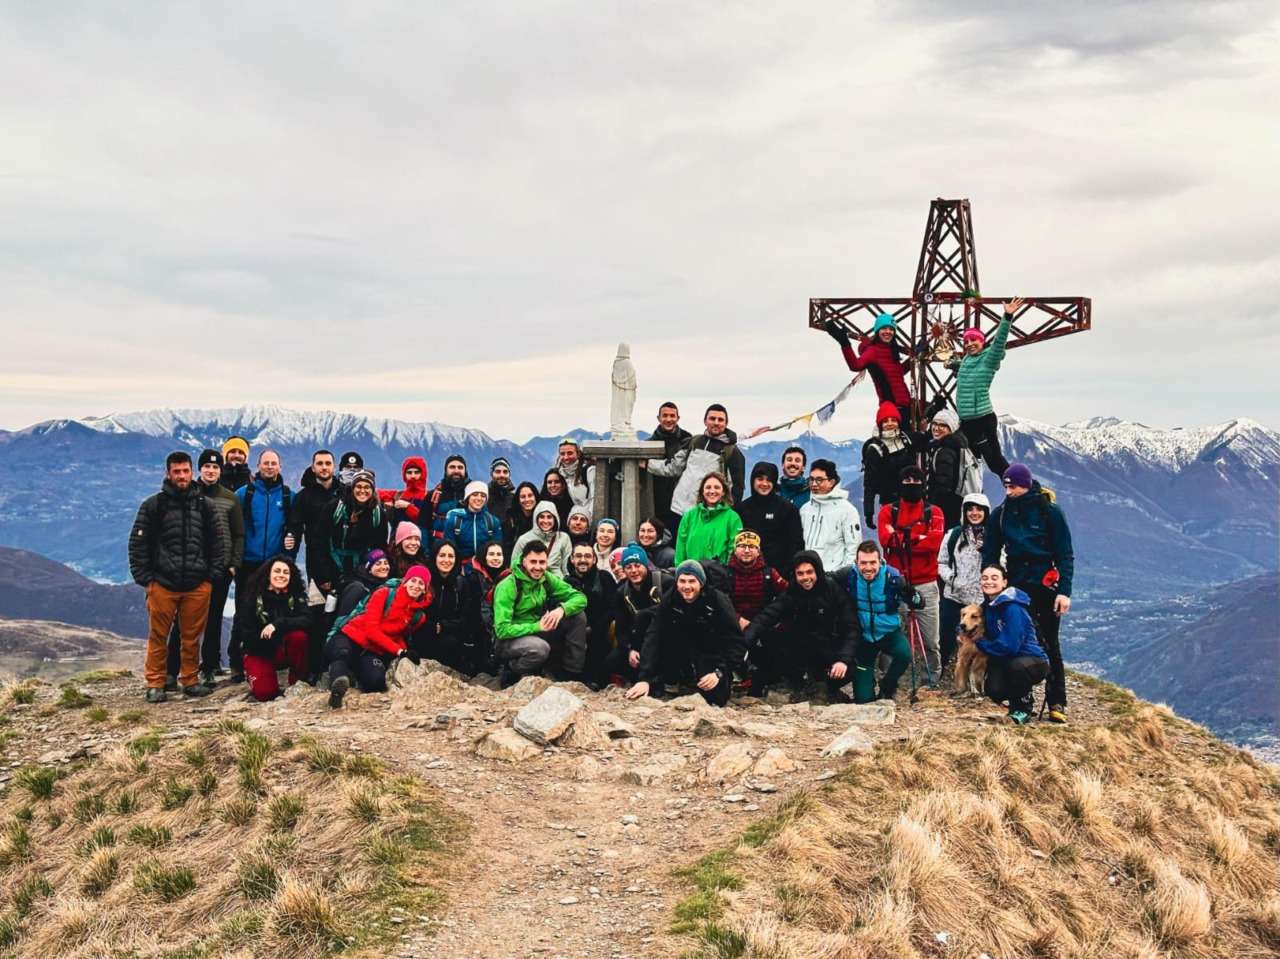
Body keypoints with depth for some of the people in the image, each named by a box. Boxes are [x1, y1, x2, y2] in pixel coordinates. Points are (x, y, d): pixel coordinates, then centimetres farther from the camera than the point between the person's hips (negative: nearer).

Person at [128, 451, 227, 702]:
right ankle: (155, 684, 12)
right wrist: (145, 579, -3)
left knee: (192, 636, 8)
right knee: (158, 636, 3)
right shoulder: (153, 505, 1)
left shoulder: (205, 505, 8)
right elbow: (138, 544, 2)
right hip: (162, 585, -2)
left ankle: (190, 680, 20)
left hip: (198, 586, 2)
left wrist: (212, 576, 4)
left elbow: (218, 543, 12)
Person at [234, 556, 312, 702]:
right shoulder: (252, 598, -10)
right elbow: (246, 634, -13)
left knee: (299, 635, -30)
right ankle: (254, 675, 12)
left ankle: (298, 681, -10)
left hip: (285, 648, 2)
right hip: (259, 651, -2)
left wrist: (279, 624, -36)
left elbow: (307, 621, -21)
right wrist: (277, 648, -19)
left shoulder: (295, 596, -5)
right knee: (265, 693, -24)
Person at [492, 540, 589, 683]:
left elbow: (580, 598, -5)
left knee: (578, 616, -9)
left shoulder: (547, 579, -4)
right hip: (510, 639, -7)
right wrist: (537, 626, -29)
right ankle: (511, 673, -7)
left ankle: (573, 675, -1)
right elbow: (502, 629, -26)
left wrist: (562, 609, -26)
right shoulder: (507, 587, -22)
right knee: (540, 647, -39)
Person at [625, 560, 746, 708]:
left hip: (713, 662, -3)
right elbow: (653, 639, -21)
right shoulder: (669, 601, -13)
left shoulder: (718, 602, -20)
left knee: (715, 699, -27)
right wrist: (645, 678, -32)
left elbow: (737, 643, -21)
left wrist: (719, 672, -34)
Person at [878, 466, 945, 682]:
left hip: (926, 585, 0)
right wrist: (918, 539, -10)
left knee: (930, 641, 3)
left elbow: (934, 541, -10)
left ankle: (933, 682, 15)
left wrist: (900, 539, -9)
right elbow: (886, 540, -10)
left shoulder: (934, 512, 7)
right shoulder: (888, 511, 7)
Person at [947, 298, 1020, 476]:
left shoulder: (989, 359, -6)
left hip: (983, 418, -8)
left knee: (994, 460, -9)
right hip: (966, 421, 8)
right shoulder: (966, 361, 13)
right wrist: (953, 364, 21)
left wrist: (1007, 317, -34)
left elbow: (999, 340, -24)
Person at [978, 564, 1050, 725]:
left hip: (1033, 661, -6)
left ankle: (1024, 707, -9)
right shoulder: (988, 606, 3)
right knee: (993, 690, -23)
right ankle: (1016, 702, 14)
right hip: (1005, 661, 6)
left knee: (1016, 666, -39)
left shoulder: (1013, 608, -21)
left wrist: (980, 643, -12)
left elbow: (1009, 645, -26)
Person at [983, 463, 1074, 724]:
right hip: (1015, 583, 3)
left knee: (1050, 645, 1)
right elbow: (990, 554, 7)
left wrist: (1064, 591, -13)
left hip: (1046, 584, -3)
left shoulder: (1049, 511, -6)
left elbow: (1065, 554, -5)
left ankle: (1057, 704, 5)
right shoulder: (1000, 514, 2)